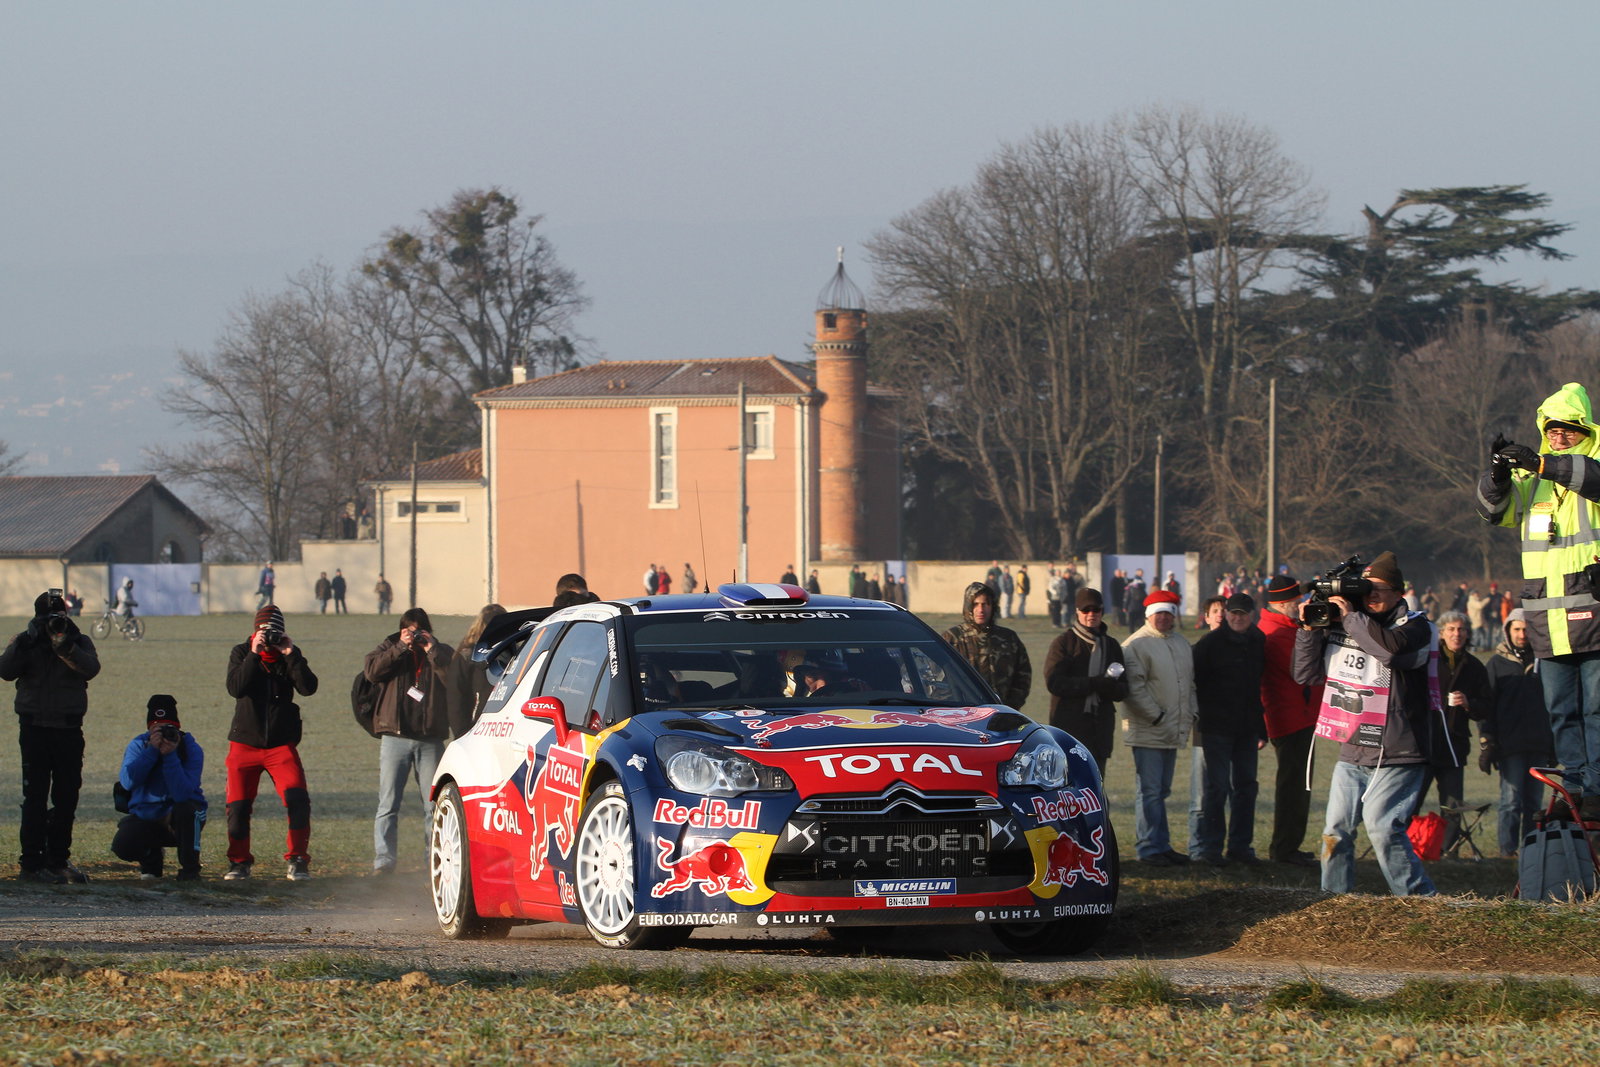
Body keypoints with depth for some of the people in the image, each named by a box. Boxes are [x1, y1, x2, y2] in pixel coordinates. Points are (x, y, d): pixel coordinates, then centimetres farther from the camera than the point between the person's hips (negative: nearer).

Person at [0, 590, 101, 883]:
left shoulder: (80, 642, 6)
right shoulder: (25, 642, 4)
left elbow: (90, 669, -13)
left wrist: (66, 646, -26)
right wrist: (26, 641, -22)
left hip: (69, 730, 3)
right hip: (35, 729, -3)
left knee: (67, 798, 8)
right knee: (35, 797, -7)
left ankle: (58, 861, 18)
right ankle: (31, 864, -7)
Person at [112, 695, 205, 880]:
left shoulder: (192, 749, -15)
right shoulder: (138, 745, -7)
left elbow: (182, 794, -30)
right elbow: (127, 781, -26)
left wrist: (170, 756, -37)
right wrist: (151, 750, -32)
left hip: (179, 818, -1)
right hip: (145, 817, 1)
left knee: (186, 807, -37)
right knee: (122, 846, -28)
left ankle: (189, 867, -17)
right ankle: (152, 856, 11)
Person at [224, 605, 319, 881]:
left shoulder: (290, 655, 3)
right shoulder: (241, 653, 0)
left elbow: (308, 687, -14)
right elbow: (235, 688, -18)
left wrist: (291, 655, -19)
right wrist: (254, 654, -23)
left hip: (282, 744, 0)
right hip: (245, 743, 0)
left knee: (298, 799, -15)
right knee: (238, 805, -1)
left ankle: (297, 860, -5)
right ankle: (239, 862, 16)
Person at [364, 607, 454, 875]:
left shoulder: (441, 652, 10)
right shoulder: (389, 648, 11)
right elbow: (372, 671, -9)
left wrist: (431, 650, -12)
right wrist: (401, 648, -13)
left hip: (430, 740, 0)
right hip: (395, 736, 0)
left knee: (433, 805, 0)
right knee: (388, 804, -4)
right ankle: (383, 861, -5)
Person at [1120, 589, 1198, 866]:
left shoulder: (1181, 643, 15)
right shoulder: (1137, 645, -11)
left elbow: (1189, 682, 24)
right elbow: (1135, 687, -17)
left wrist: (1191, 713, 11)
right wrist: (1157, 716, -17)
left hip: (1173, 731, 8)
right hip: (1147, 732, -8)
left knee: (1161, 791, 14)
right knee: (1150, 791, -7)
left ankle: (1162, 846, 18)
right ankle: (1150, 848, -4)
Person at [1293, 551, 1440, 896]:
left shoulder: (1415, 628, -4)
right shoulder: (1340, 628, 12)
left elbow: (1393, 647, -28)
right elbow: (1307, 674, 14)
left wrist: (1352, 617, -20)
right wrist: (1310, 630, 0)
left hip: (1395, 756, -6)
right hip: (1351, 754, 6)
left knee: (1381, 825, -18)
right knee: (1336, 829, 4)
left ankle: (1420, 898, -11)